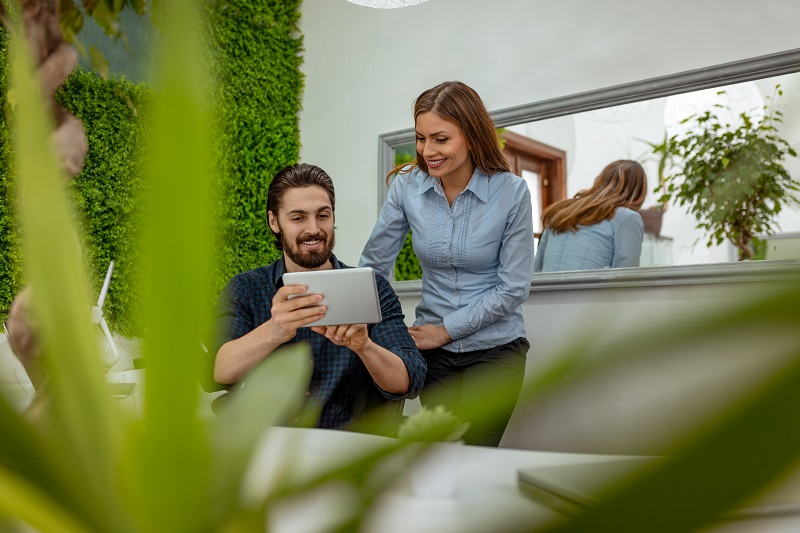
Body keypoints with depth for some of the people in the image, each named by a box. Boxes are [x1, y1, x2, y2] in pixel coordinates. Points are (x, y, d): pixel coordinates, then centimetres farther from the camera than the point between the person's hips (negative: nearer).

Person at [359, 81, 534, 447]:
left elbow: (513, 288, -10)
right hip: (434, 350, 2)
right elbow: (373, 266, -1)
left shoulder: (511, 192, -12)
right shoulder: (407, 186, -5)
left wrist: (445, 330, -10)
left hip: (495, 348, -2)